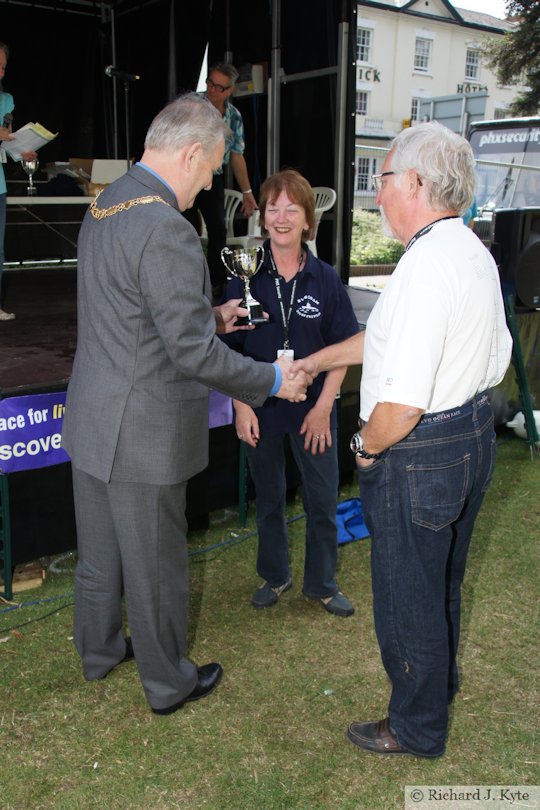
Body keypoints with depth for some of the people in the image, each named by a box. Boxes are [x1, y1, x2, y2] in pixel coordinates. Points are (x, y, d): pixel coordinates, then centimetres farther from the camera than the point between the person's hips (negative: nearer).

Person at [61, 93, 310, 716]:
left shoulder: (105, 205, 6)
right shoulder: (166, 228, -25)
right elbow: (194, 353, -25)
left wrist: (209, 315, 17)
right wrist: (272, 380, -11)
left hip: (90, 420, 9)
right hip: (143, 435, -9)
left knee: (99, 553, 24)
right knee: (155, 567, 11)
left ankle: (98, 650, 46)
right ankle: (168, 684, 32)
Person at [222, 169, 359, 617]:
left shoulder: (326, 279, -4)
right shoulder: (246, 277, -5)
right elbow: (230, 349, -2)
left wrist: (323, 406, -9)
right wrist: (242, 405, -9)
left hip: (313, 408, 0)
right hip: (261, 408, 0)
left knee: (323, 500, 8)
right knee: (268, 497, 15)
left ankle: (322, 583, 29)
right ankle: (274, 576, 36)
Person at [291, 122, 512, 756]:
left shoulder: (426, 265, -26)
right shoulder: (471, 251, 6)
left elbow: (402, 402, -30)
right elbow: (392, 335, 16)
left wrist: (367, 447, -10)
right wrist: (316, 360, 20)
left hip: (418, 454, -10)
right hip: (473, 435, 10)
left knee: (408, 596, 11)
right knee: (441, 581, 28)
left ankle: (417, 728, 33)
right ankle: (439, 682, 52)